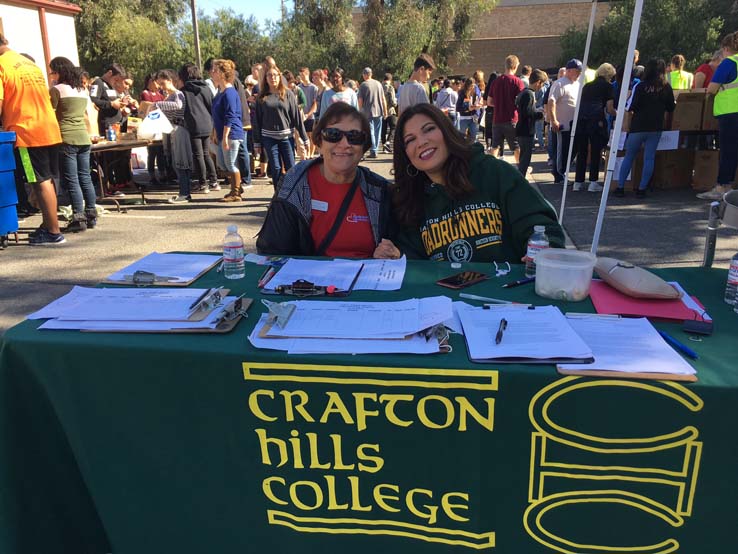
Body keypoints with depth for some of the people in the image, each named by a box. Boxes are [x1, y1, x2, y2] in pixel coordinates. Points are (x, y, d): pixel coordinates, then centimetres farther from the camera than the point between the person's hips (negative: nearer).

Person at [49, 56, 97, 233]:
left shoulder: (57, 89, -6)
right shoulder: (83, 90, 15)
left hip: (66, 138, -7)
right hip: (83, 138, 7)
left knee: (71, 180, -5)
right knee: (85, 177, 10)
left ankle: (79, 218, -6)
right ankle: (91, 215, 13)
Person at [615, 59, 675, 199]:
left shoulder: (640, 86, -7)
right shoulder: (666, 88, 2)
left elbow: (630, 107, -9)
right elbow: (671, 108, 8)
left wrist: (626, 103, 12)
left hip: (638, 127, -2)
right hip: (656, 128, 2)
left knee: (629, 157, 7)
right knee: (649, 158, 5)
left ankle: (620, 187, 6)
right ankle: (642, 189, 4)